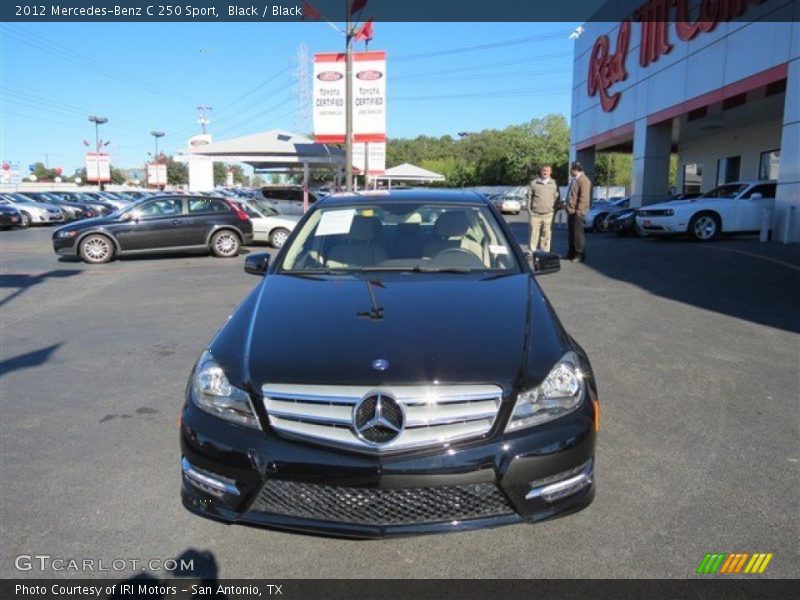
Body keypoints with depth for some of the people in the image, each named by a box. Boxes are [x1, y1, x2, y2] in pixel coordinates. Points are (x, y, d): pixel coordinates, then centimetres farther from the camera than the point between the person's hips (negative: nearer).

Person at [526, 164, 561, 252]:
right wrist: (530, 211, 2)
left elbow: (557, 198, 9)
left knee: (546, 236, 3)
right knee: (534, 235, 0)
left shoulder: (554, 183, 7)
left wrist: (555, 210, 2)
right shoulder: (534, 183, 5)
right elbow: (529, 198, 7)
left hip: (548, 215, 1)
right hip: (535, 214, -1)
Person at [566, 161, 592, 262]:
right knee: (571, 234, 14)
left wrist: (578, 211, -21)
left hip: (577, 212, -10)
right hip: (571, 211, 10)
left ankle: (580, 255, 5)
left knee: (578, 234, -3)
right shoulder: (574, 180, 17)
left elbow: (584, 198, -19)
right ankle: (572, 254, 22)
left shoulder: (583, 180, -14)